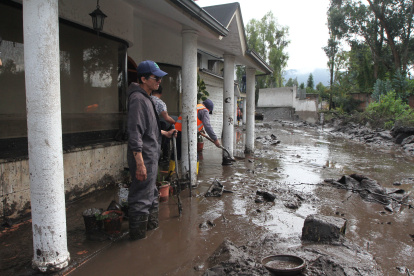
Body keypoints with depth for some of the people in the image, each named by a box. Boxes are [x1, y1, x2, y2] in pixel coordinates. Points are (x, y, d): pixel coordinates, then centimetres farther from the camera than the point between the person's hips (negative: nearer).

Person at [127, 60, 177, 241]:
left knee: (152, 195, 23)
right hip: (143, 158, -11)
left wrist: (165, 133, 26)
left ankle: (152, 226, 40)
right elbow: (135, 134, -24)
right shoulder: (138, 99, -17)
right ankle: (139, 237, 13)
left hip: (151, 156, 11)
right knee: (141, 199, 0)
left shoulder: (146, 98, 15)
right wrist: (140, 164, -27)